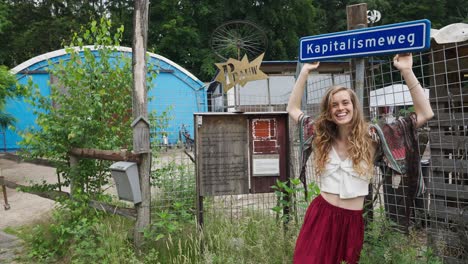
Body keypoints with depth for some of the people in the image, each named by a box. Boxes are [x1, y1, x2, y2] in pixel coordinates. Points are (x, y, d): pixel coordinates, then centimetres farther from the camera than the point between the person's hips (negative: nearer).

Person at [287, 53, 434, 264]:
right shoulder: (320, 135, 4)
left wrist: (407, 71, -12)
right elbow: (292, 109, 11)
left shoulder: (371, 136, -3)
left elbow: (425, 114, -6)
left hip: (353, 220, -1)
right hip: (321, 216, 1)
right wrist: (304, 72, 7)